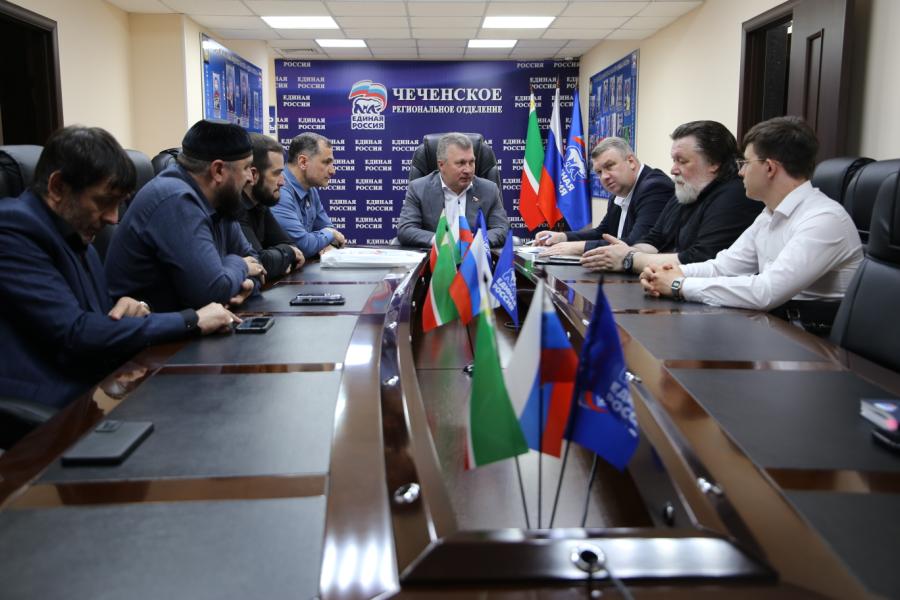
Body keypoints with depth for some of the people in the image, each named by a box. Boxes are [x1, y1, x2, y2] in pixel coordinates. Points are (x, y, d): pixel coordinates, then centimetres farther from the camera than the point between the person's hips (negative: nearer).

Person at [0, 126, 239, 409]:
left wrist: (134, 309, -2)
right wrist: (191, 320, -15)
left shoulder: (76, 234, 14)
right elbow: (76, 333, -20)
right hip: (45, 412, -8)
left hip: (97, 391, 8)